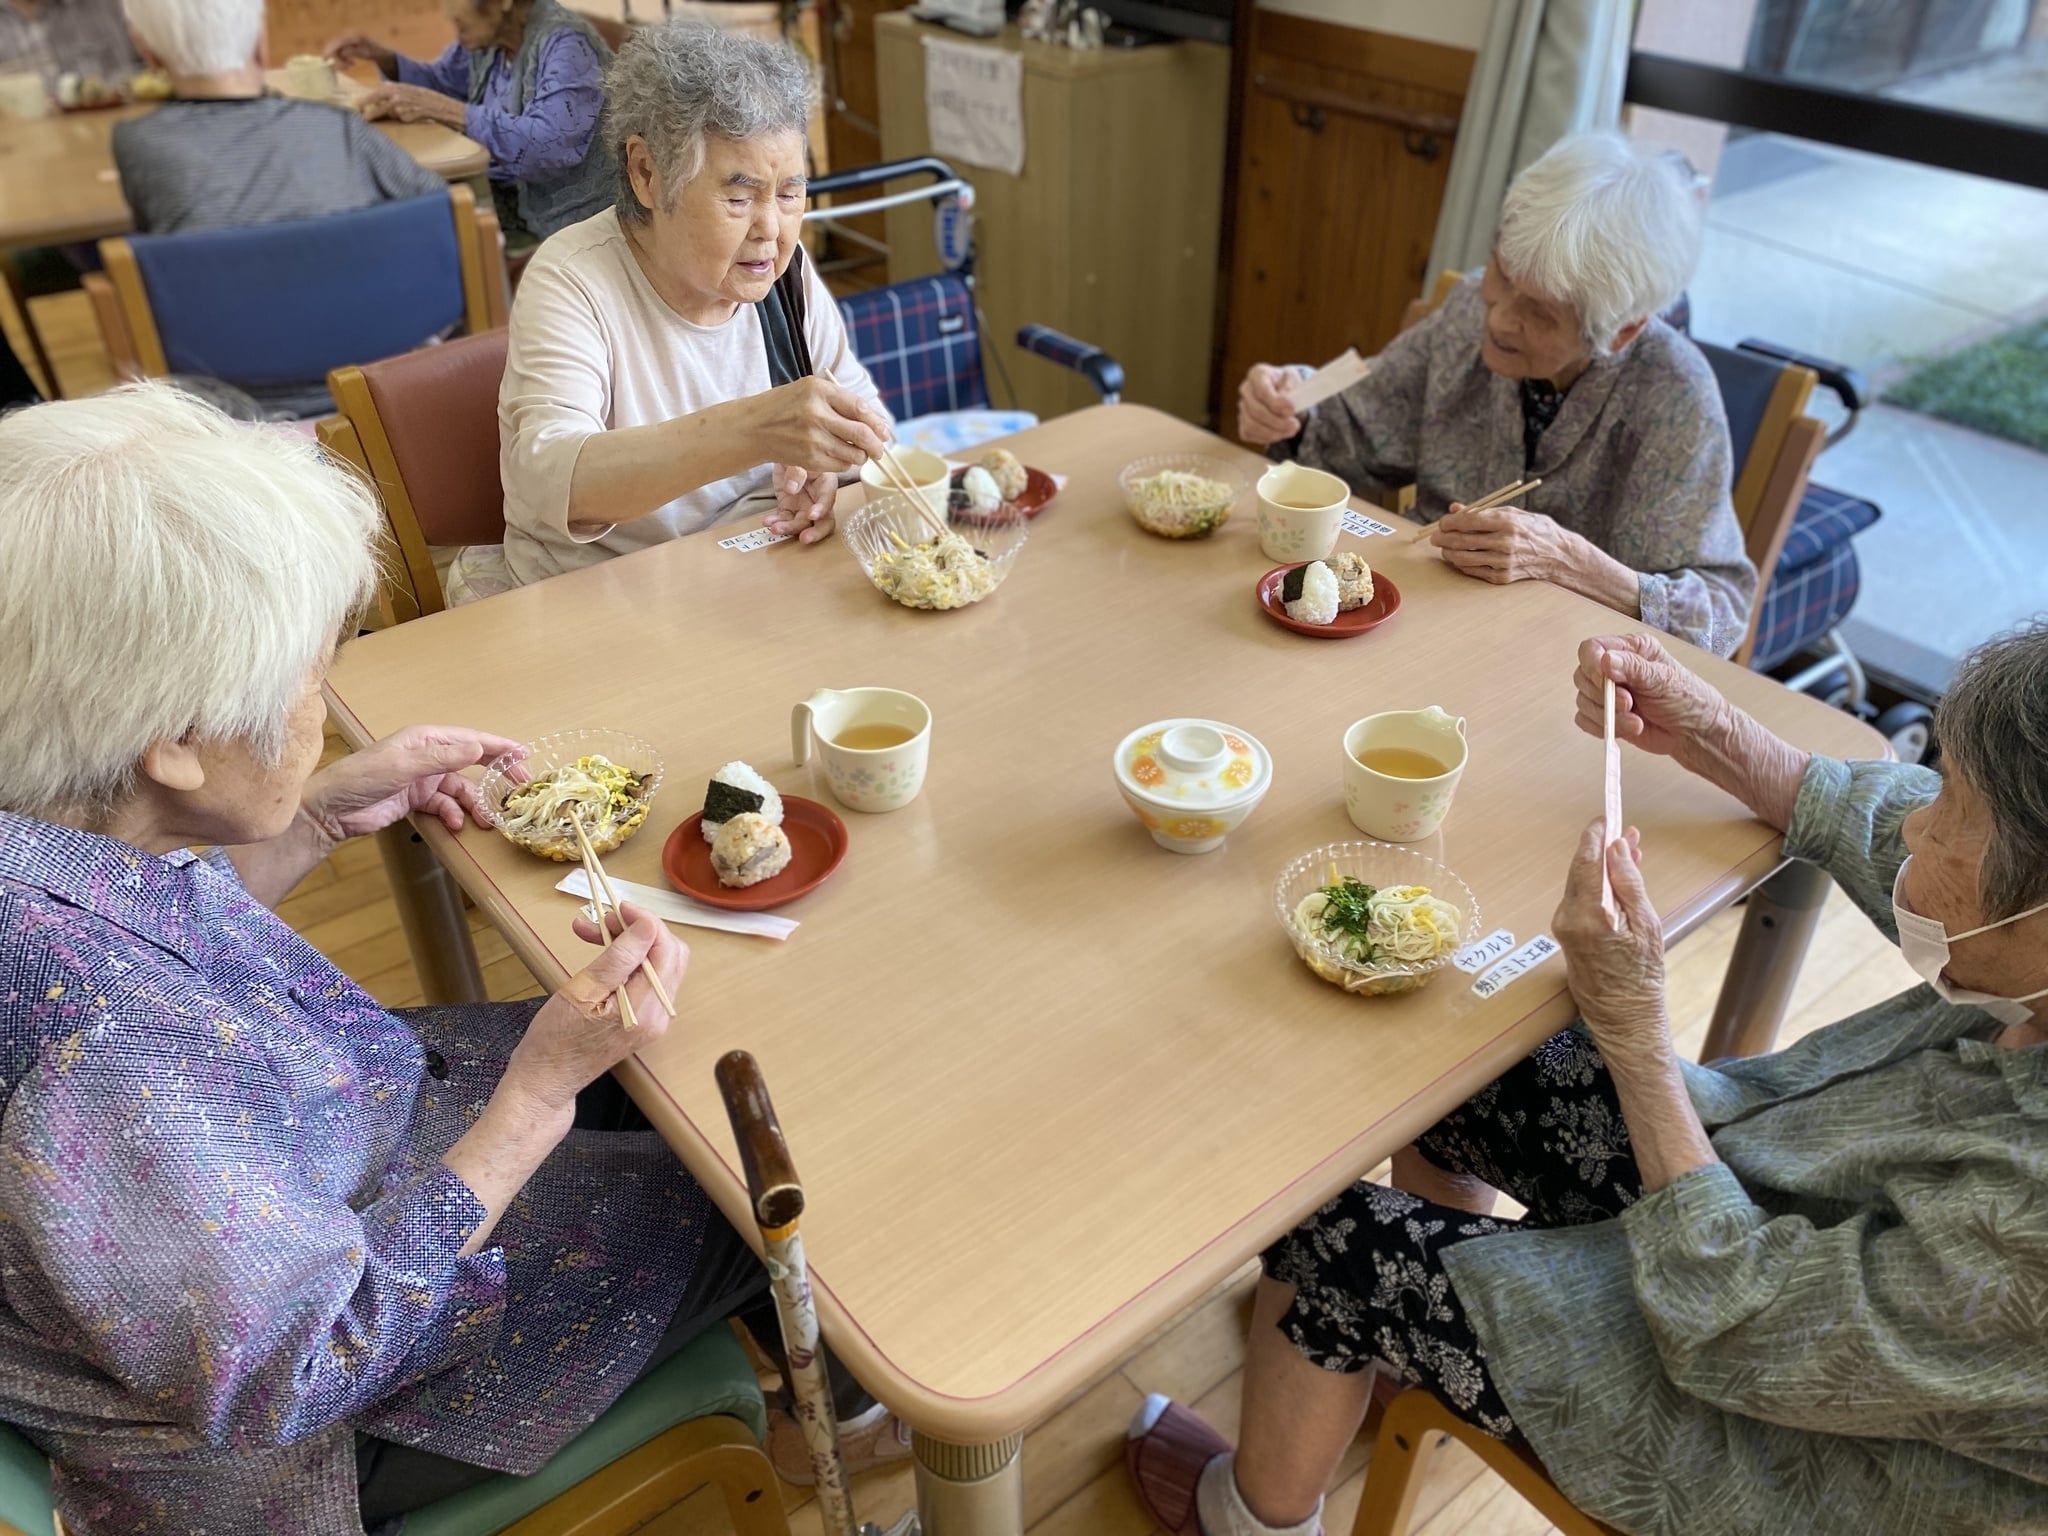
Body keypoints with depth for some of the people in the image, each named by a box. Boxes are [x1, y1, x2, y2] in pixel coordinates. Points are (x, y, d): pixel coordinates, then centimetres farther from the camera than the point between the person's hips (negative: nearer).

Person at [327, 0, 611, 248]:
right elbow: (440, 82, 22)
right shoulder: (486, 33, 2)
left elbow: (553, 145, -37)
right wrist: (379, 56, 1)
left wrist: (438, 108, -33)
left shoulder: (565, 44, -22)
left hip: (562, 219, -7)